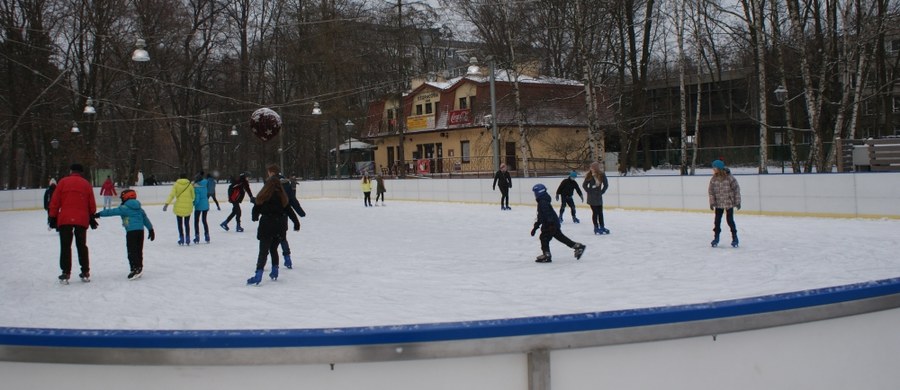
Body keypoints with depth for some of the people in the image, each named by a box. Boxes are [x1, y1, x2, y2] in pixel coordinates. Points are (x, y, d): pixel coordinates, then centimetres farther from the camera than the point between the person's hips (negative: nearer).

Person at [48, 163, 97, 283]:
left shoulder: (63, 182, 3)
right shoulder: (86, 184, 8)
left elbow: (54, 201, 0)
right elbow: (92, 204, 10)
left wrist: (53, 217, 5)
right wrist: (92, 218, 21)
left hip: (64, 219, -2)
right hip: (82, 219, 2)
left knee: (65, 246, 4)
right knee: (82, 246, 12)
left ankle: (65, 273, 0)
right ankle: (85, 273, 14)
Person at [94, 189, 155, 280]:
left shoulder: (124, 208, -3)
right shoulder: (139, 208, 17)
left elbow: (112, 212, -6)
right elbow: (145, 218, 20)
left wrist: (99, 214, -1)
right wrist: (151, 229, 25)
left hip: (131, 231, -7)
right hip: (140, 230, 7)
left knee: (131, 251, -6)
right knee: (139, 250, 13)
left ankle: (136, 269, -14)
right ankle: (139, 268, 18)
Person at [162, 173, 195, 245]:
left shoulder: (176, 185, -2)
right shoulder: (190, 185, 0)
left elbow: (171, 195, -13)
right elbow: (193, 196, 1)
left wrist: (166, 203, -18)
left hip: (179, 207, -1)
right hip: (188, 207, 1)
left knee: (180, 224, 11)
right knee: (187, 223, 14)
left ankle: (181, 238, 9)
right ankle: (187, 239, 11)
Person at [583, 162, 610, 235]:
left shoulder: (602, 175, -9)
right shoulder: (589, 175, -12)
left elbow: (606, 185, 0)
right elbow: (584, 185, -2)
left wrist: (602, 192, -3)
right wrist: (589, 191, -6)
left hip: (599, 196, 2)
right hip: (592, 197, -2)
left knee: (600, 212, 10)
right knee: (595, 212, 0)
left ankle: (602, 227, 19)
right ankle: (596, 228, 9)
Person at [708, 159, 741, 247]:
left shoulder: (729, 178, -15)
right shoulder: (713, 179, -5)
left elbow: (736, 189, -8)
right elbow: (711, 191, 0)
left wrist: (738, 202, -7)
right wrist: (711, 203, -3)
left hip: (729, 203, -3)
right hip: (718, 204, 3)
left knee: (730, 220, 0)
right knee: (717, 221, 6)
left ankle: (734, 238, 14)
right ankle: (716, 238, 19)